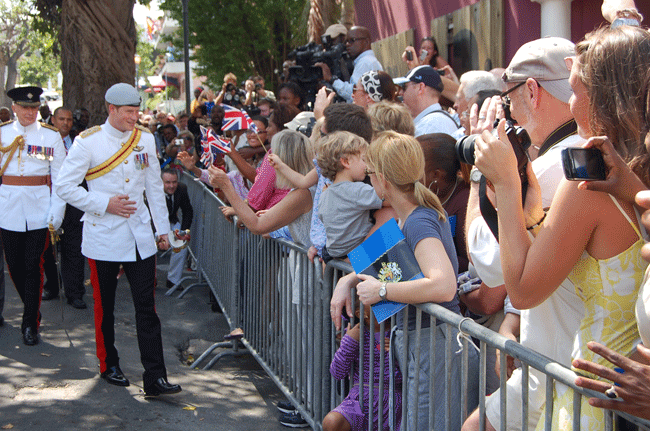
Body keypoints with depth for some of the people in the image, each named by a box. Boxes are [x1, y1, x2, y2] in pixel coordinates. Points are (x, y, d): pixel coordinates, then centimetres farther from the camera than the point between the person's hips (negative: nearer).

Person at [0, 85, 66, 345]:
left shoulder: (51, 137, 2)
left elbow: (59, 178, 1)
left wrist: (56, 214, -5)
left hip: (39, 210, -2)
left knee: (33, 266, -2)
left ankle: (30, 324, 7)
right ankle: (32, 311, 30)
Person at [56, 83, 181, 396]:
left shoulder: (145, 139, 7)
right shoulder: (87, 142, -6)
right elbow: (65, 187, -7)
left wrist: (163, 228, 13)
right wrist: (105, 204, -14)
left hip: (140, 237, 3)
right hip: (103, 238, -3)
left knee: (147, 307, -2)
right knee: (104, 306, 9)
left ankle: (154, 378, -2)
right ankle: (108, 365, 28)